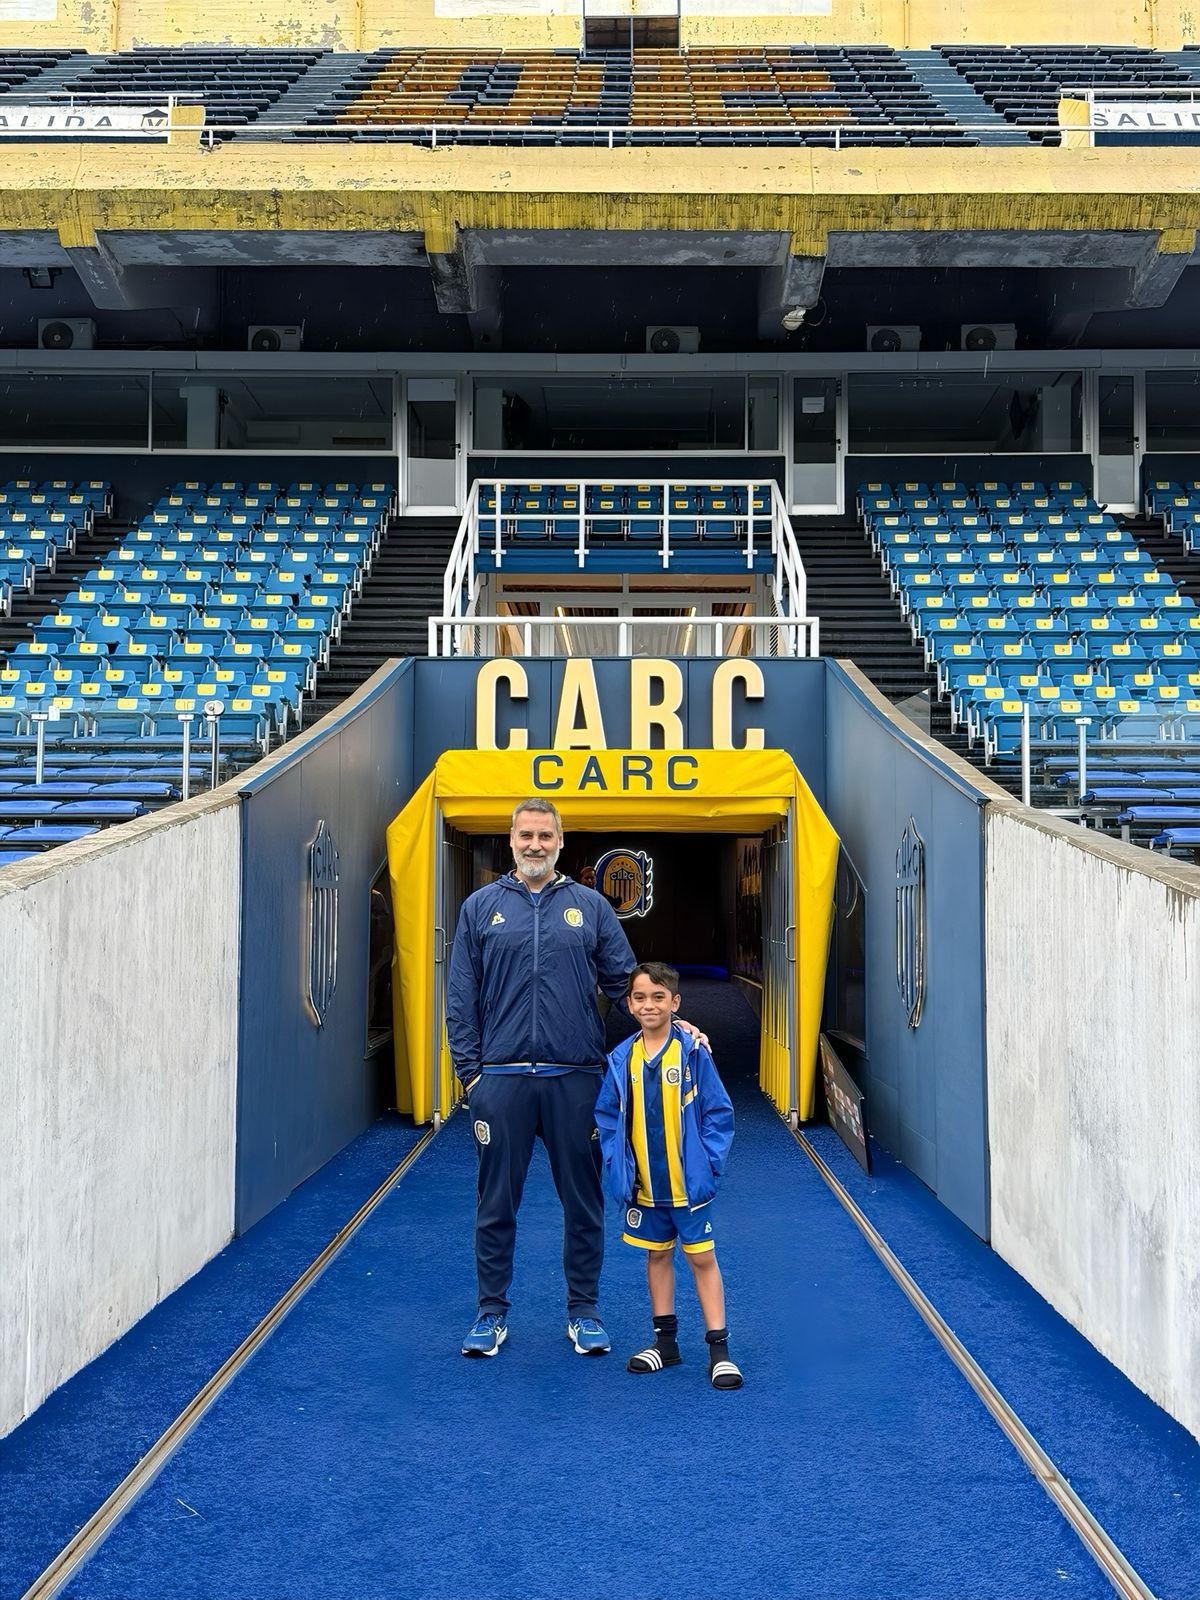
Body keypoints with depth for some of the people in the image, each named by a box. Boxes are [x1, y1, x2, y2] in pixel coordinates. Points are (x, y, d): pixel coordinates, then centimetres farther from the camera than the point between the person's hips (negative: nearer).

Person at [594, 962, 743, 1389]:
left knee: (702, 1257, 3)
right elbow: (607, 1117, 8)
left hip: (688, 1183, -4)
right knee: (657, 1255, 15)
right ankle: (665, 1341, 28)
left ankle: (718, 1349, 10)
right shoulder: (621, 1059, -1)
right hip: (643, 1186, 4)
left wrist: (708, 1162, -12)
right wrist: (616, 1165, -1)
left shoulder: (693, 1053, -11)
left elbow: (719, 1113, -6)